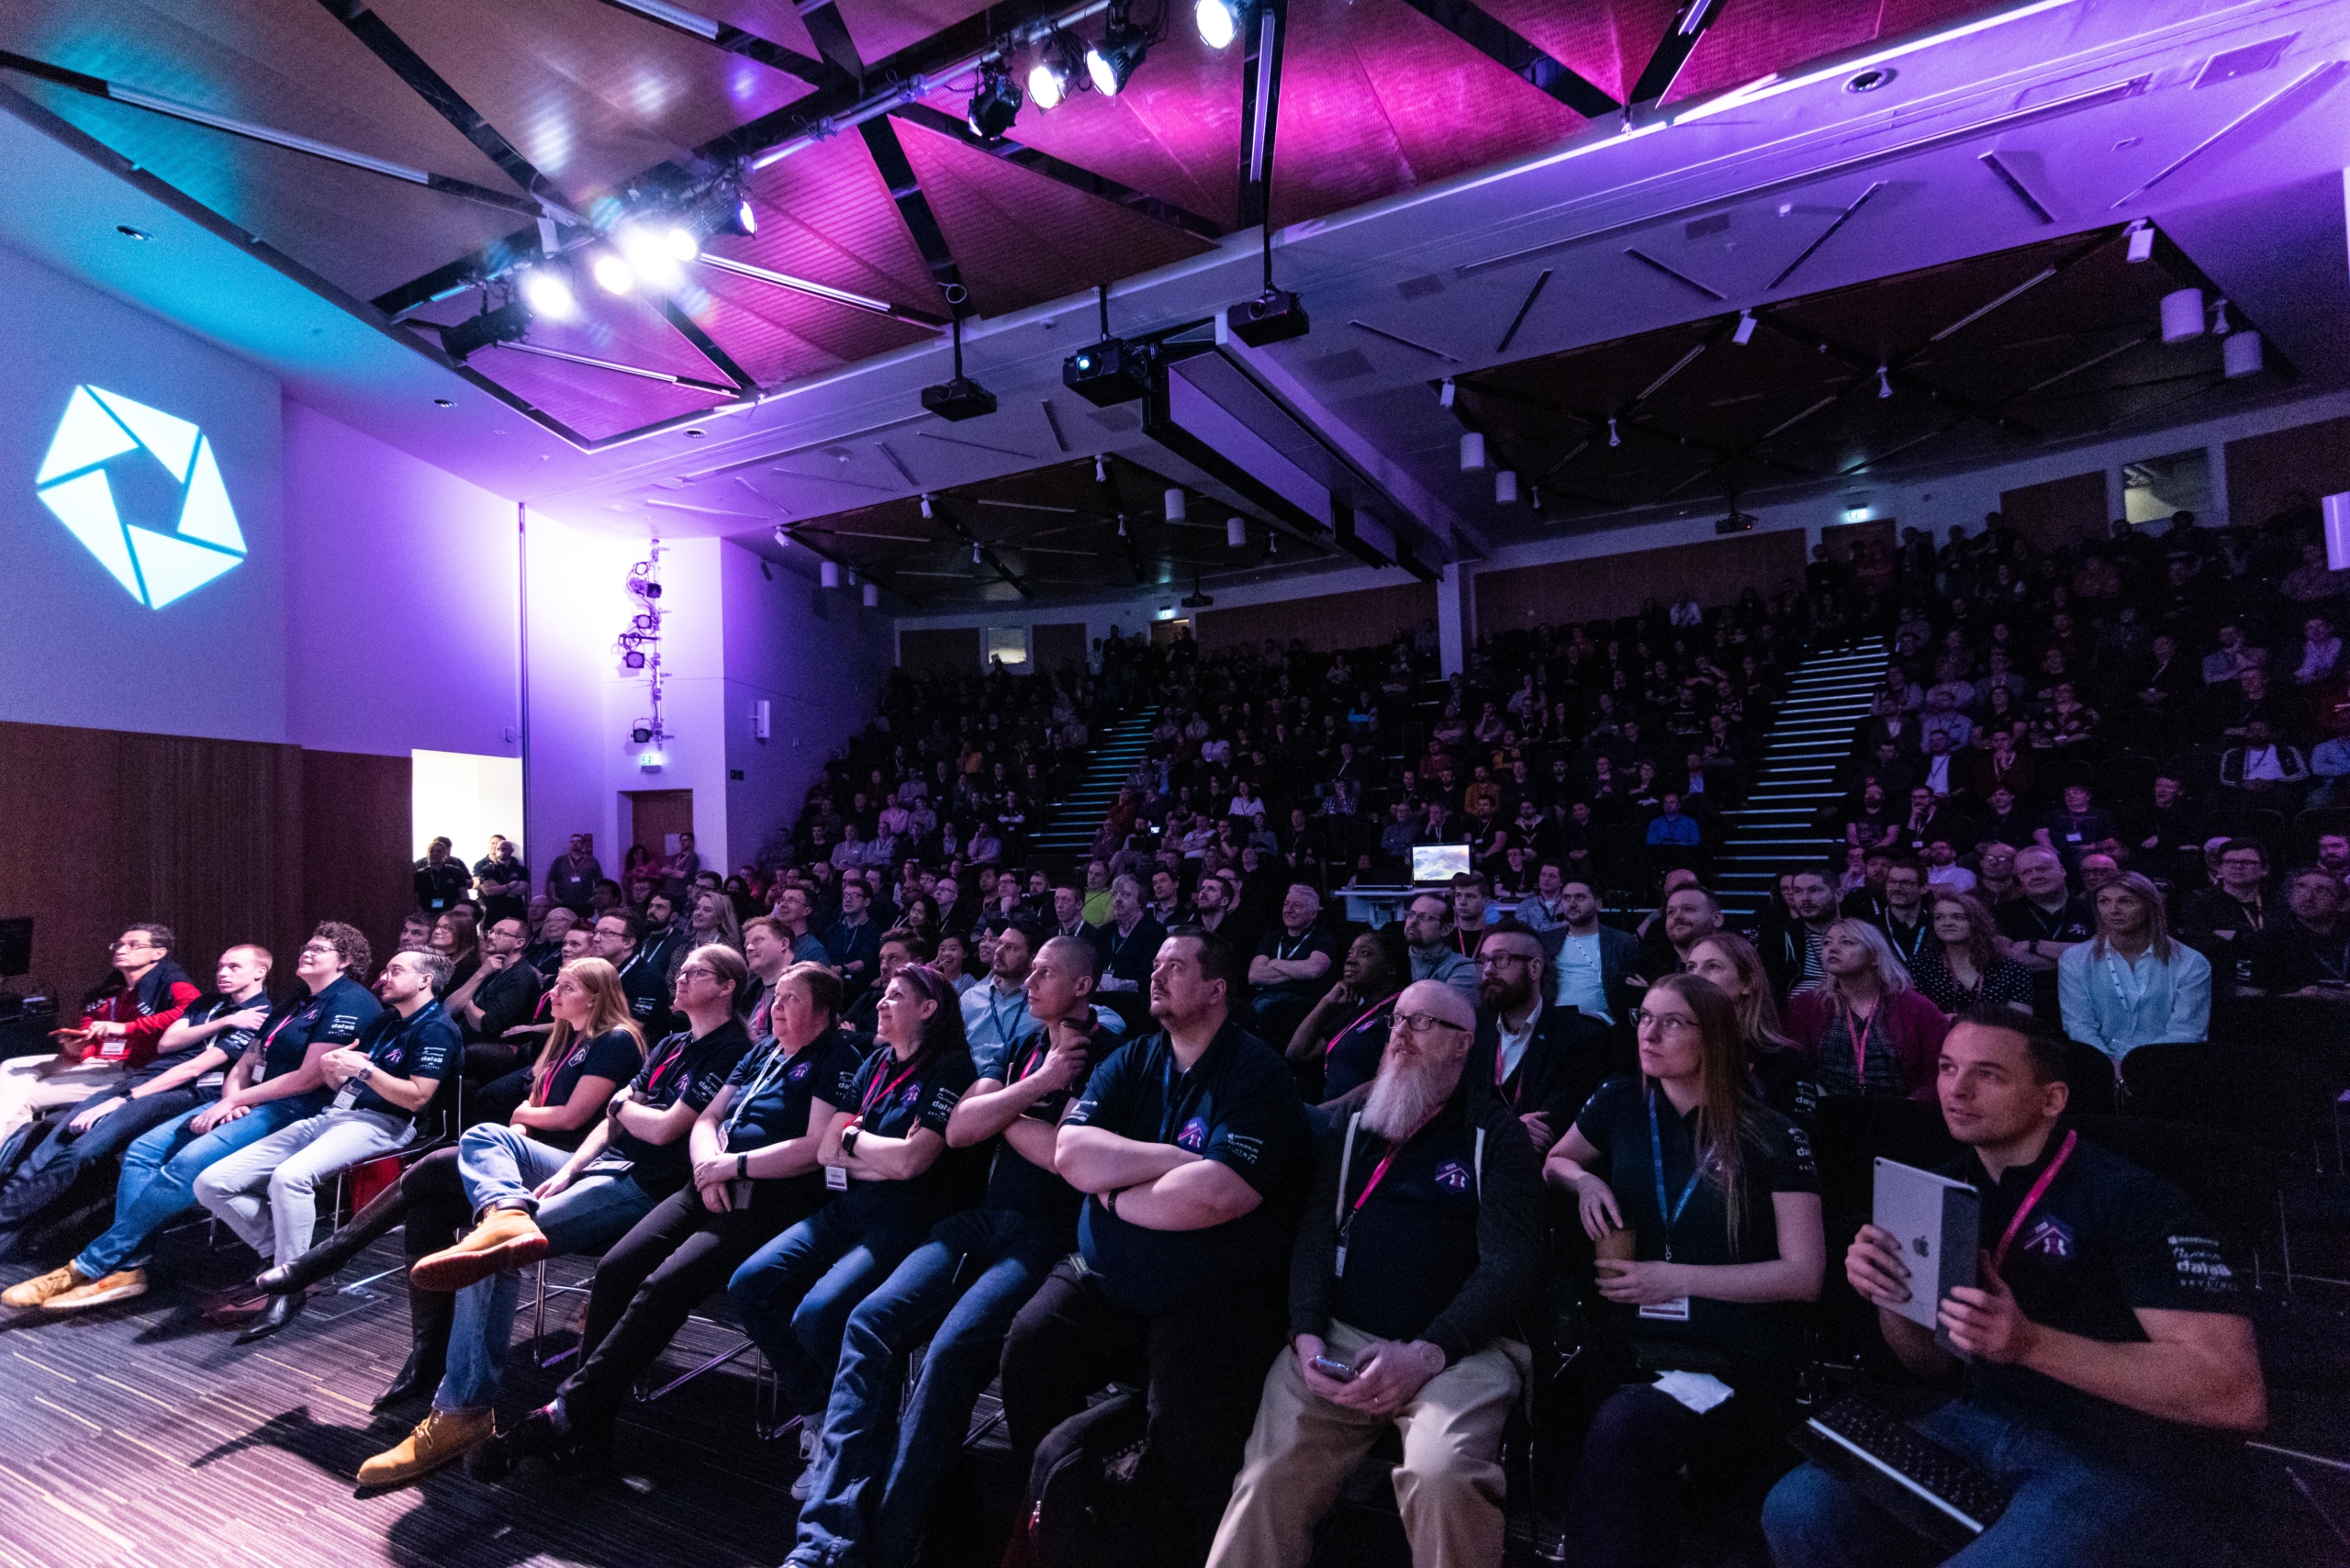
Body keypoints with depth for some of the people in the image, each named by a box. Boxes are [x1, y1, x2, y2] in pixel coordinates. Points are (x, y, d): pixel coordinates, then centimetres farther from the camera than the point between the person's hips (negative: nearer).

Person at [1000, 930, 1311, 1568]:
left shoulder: (1257, 1075, -9)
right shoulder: (1130, 1062, 9)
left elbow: (1212, 1196, -22)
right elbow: (1070, 1153, -6)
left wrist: (1112, 1195, -8)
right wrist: (1182, 1158, -13)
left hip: (1208, 1301, -5)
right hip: (1100, 1282, 5)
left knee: (1186, 1422, -24)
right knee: (1027, 1350, -14)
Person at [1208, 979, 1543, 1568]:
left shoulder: (1497, 1134, 4)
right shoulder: (1351, 1127, 16)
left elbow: (1514, 1261, -5)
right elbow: (1315, 1236, 11)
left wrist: (1429, 1352, -15)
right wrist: (1307, 1334, -6)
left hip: (1458, 1346, -2)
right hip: (1339, 1337, 3)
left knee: (1443, 1474, -30)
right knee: (1269, 1476, -18)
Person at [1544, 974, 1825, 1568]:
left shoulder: (1773, 1137, -3)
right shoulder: (1621, 1103, 6)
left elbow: (1804, 1275, -5)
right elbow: (1554, 1161, 23)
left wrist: (1677, 1280, -13)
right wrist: (1584, 1180, -1)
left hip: (1740, 1366, -2)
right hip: (1639, 1349, 3)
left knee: (1620, 1427, -34)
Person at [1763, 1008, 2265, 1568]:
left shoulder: (2128, 1199, -14)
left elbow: (2239, 1396, -22)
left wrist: (2031, 1343, -32)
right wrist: (1886, 1297, -11)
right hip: (1981, 1426, 5)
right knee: (1798, 1509, -12)